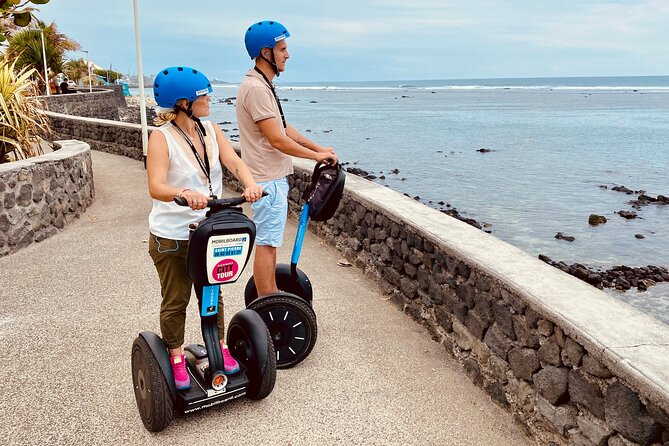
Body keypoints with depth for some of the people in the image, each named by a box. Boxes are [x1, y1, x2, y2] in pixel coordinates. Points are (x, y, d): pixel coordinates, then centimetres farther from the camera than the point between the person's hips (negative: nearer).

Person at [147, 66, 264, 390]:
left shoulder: (211, 130, 1)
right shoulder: (162, 138, -17)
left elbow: (234, 162, -11)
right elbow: (156, 187, -28)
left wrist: (250, 184, -32)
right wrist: (185, 194, -48)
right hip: (172, 237, -5)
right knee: (175, 301, 11)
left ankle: (220, 347, 37)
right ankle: (176, 359, 29)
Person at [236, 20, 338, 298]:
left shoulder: (262, 85, 14)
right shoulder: (256, 88, -20)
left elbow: (283, 127, 18)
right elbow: (277, 140, -23)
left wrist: (317, 147, 12)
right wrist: (316, 156, -12)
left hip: (274, 176, 11)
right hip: (268, 180, -11)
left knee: (269, 241, 18)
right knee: (266, 243, -3)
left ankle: (271, 294, 31)